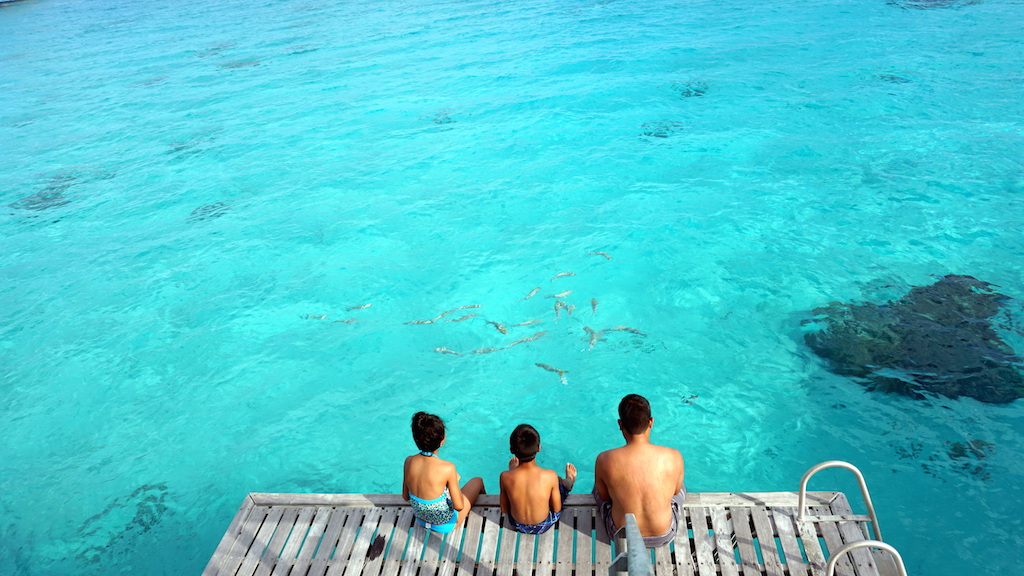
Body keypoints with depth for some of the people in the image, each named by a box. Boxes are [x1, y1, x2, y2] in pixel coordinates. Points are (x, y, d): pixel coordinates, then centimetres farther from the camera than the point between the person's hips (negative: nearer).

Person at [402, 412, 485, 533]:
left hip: (421, 520, 5)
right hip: (445, 525, -5)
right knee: (478, 481, 18)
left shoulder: (408, 461, -17)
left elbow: (405, 496, -3)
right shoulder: (447, 468, -33)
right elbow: (459, 506, -23)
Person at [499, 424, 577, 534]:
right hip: (543, 526, -1)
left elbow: (504, 510, -10)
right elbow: (557, 509, -14)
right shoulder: (550, 476, -31)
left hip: (517, 525, 1)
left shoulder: (505, 477, -28)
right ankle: (570, 481, 55)